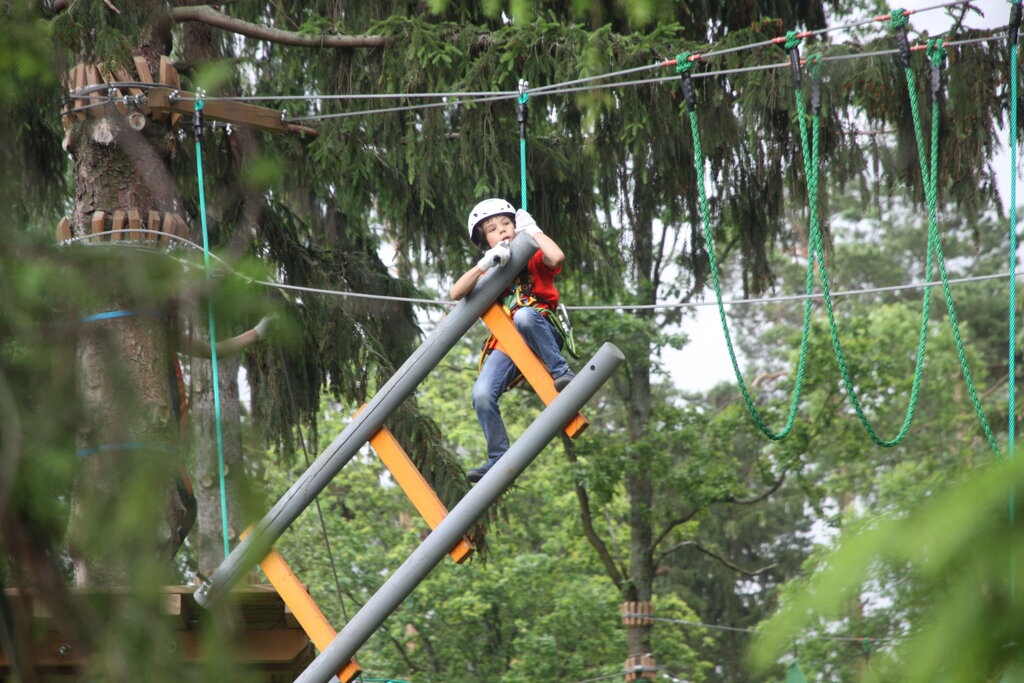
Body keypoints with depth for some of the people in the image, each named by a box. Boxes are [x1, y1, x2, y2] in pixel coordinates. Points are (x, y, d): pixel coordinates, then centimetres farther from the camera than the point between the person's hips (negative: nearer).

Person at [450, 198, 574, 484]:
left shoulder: (533, 258, 8)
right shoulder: (489, 272, 17)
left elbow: (557, 258, -18)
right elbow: (456, 294, -2)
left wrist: (532, 230, -4)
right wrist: (485, 264, -15)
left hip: (543, 335, -3)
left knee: (524, 315, -38)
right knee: (482, 394, -21)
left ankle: (562, 373, -29)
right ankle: (498, 461, -10)